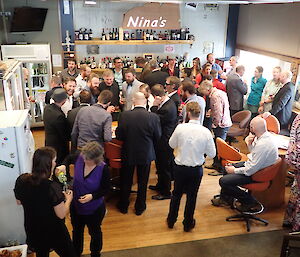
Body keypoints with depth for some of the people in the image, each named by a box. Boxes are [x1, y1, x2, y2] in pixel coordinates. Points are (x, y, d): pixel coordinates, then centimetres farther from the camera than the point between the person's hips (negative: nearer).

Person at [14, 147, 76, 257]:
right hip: (54, 232, -5)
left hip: (32, 230, 6)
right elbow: (61, 214, -24)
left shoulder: (21, 180, -15)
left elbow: (19, 201, 4)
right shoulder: (53, 187, -33)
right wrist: (68, 199, -8)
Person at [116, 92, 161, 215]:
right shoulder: (153, 117, -18)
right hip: (146, 154, 0)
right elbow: (158, 137, -6)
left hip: (128, 153, 0)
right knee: (142, 182, 18)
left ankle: (123, 206, 35)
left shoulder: (124, 115, -18)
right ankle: (139, 207, 32)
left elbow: (119, 136, -10)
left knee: (126, 181, 19)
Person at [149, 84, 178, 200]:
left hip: (164, 142, -10)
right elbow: (157, 118, 6)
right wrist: (156, 106, -8)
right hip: (163, 140, 10)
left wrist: (154, 106, -20)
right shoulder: (168, 102, 3)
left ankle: (165, 192, 21)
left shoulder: (167, 108, -29)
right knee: (161, 164, 25)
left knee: (164, 166, 5)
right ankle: (160, 185, 44)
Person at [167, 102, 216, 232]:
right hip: (196, 169, 0)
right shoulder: (206, 132, -16)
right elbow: (212, 154, -7)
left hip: (180, 167, 1)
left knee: (176, 193, 21)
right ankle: (188, 224, 33)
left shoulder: (180, 128, -16)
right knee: (192, 196, 17)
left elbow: (172, 144, -1)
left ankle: (171, 220, 36)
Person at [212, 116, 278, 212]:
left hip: (256, 174, -10)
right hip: (254, 165, 10)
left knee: (223, 181, -12)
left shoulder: (263, 145, -33)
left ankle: (249, 201, 5)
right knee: (227, 167, 19)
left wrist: (234, 170, -13)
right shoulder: (265, 135, -5)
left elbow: (251, 170, -28)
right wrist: (249, 143, -6)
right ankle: (225, 197, 31)